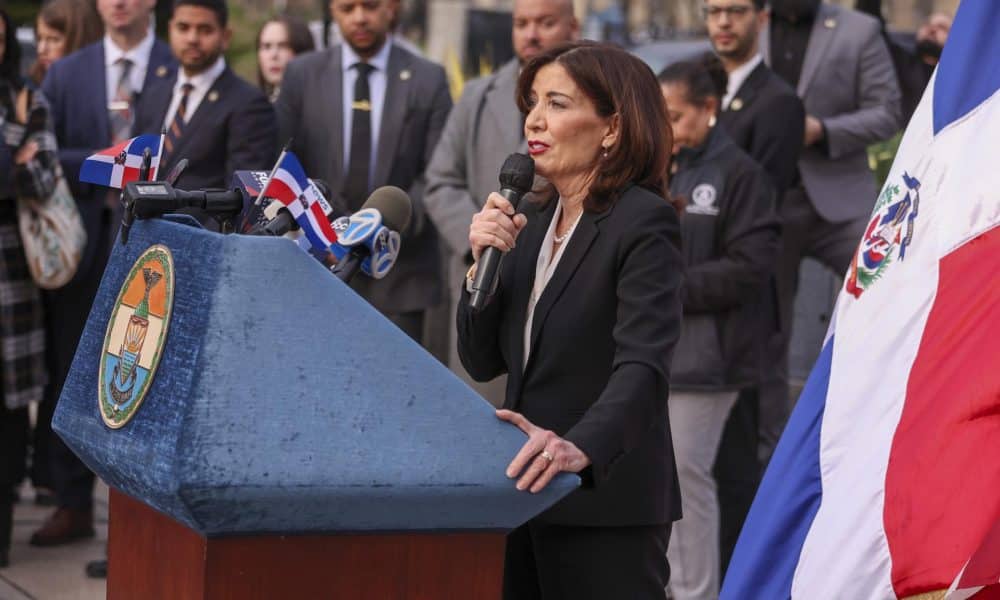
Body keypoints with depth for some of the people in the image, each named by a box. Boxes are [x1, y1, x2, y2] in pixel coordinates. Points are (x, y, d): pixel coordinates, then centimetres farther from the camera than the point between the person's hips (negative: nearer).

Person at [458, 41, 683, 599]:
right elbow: (483, 362, 12)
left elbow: (644, 365, -23)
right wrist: (485, 263, -5)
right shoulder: (532, 220, 12)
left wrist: (581, 448, -40)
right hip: (529, 492, 7)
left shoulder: (645, 222, -10)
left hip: (607, 501, -7)